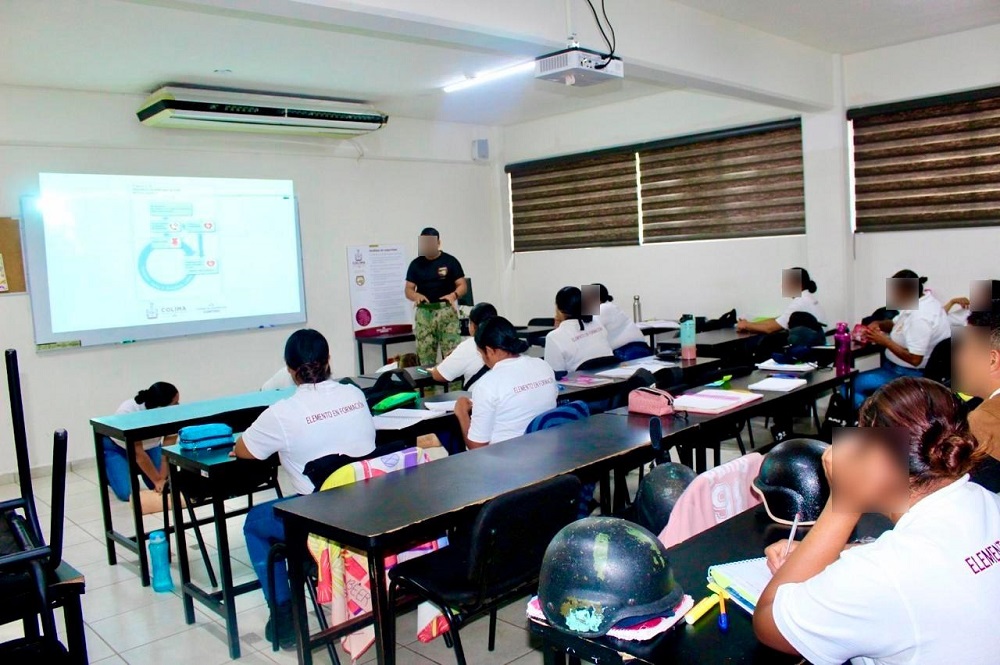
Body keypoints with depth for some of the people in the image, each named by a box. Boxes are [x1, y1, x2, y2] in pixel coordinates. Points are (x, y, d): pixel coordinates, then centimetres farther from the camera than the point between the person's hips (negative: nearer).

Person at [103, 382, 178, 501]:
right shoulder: (128, 412, -38)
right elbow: (138, 453, -35)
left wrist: (162, 479, -34)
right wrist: (157, 480, -33)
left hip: (149, 445, 3)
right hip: (116, 447, -3)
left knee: (166, 485, -10)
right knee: (126, 493, -15)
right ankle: (109, 471, 16)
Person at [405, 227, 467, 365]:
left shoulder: (450, 261, 2)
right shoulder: (416, 264, 9)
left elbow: (462, 285, 1)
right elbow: (408, 290, 8)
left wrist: (454, 295, -21)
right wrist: (416, 295, -15)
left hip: (446, 310, -3)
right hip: (424, 312, 3)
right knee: (424, 356, 2)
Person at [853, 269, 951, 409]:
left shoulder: (920, 318, -28)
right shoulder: (921, 301, 3)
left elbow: (915, 359, -30)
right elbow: (896, 324, 18)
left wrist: (885, 341, -24)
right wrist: (878, 324, -2)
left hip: (908, 374, -11)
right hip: (902, 367, 11)